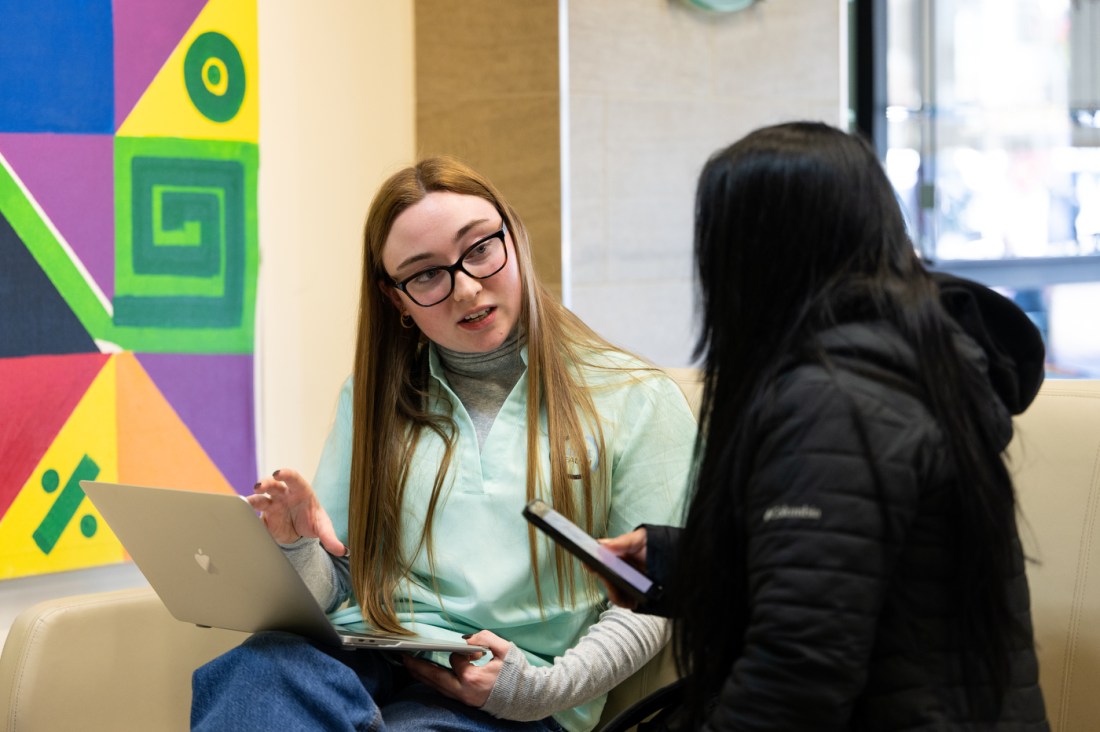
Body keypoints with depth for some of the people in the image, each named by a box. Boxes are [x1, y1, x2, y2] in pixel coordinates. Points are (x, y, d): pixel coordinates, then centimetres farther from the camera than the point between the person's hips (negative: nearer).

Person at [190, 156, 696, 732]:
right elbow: (332, 590, 16)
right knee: (256, 671, -35)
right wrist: (296, 549, -8)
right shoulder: (375, 398, 19)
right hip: (359, 661, 3)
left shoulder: (634, 401, 7)